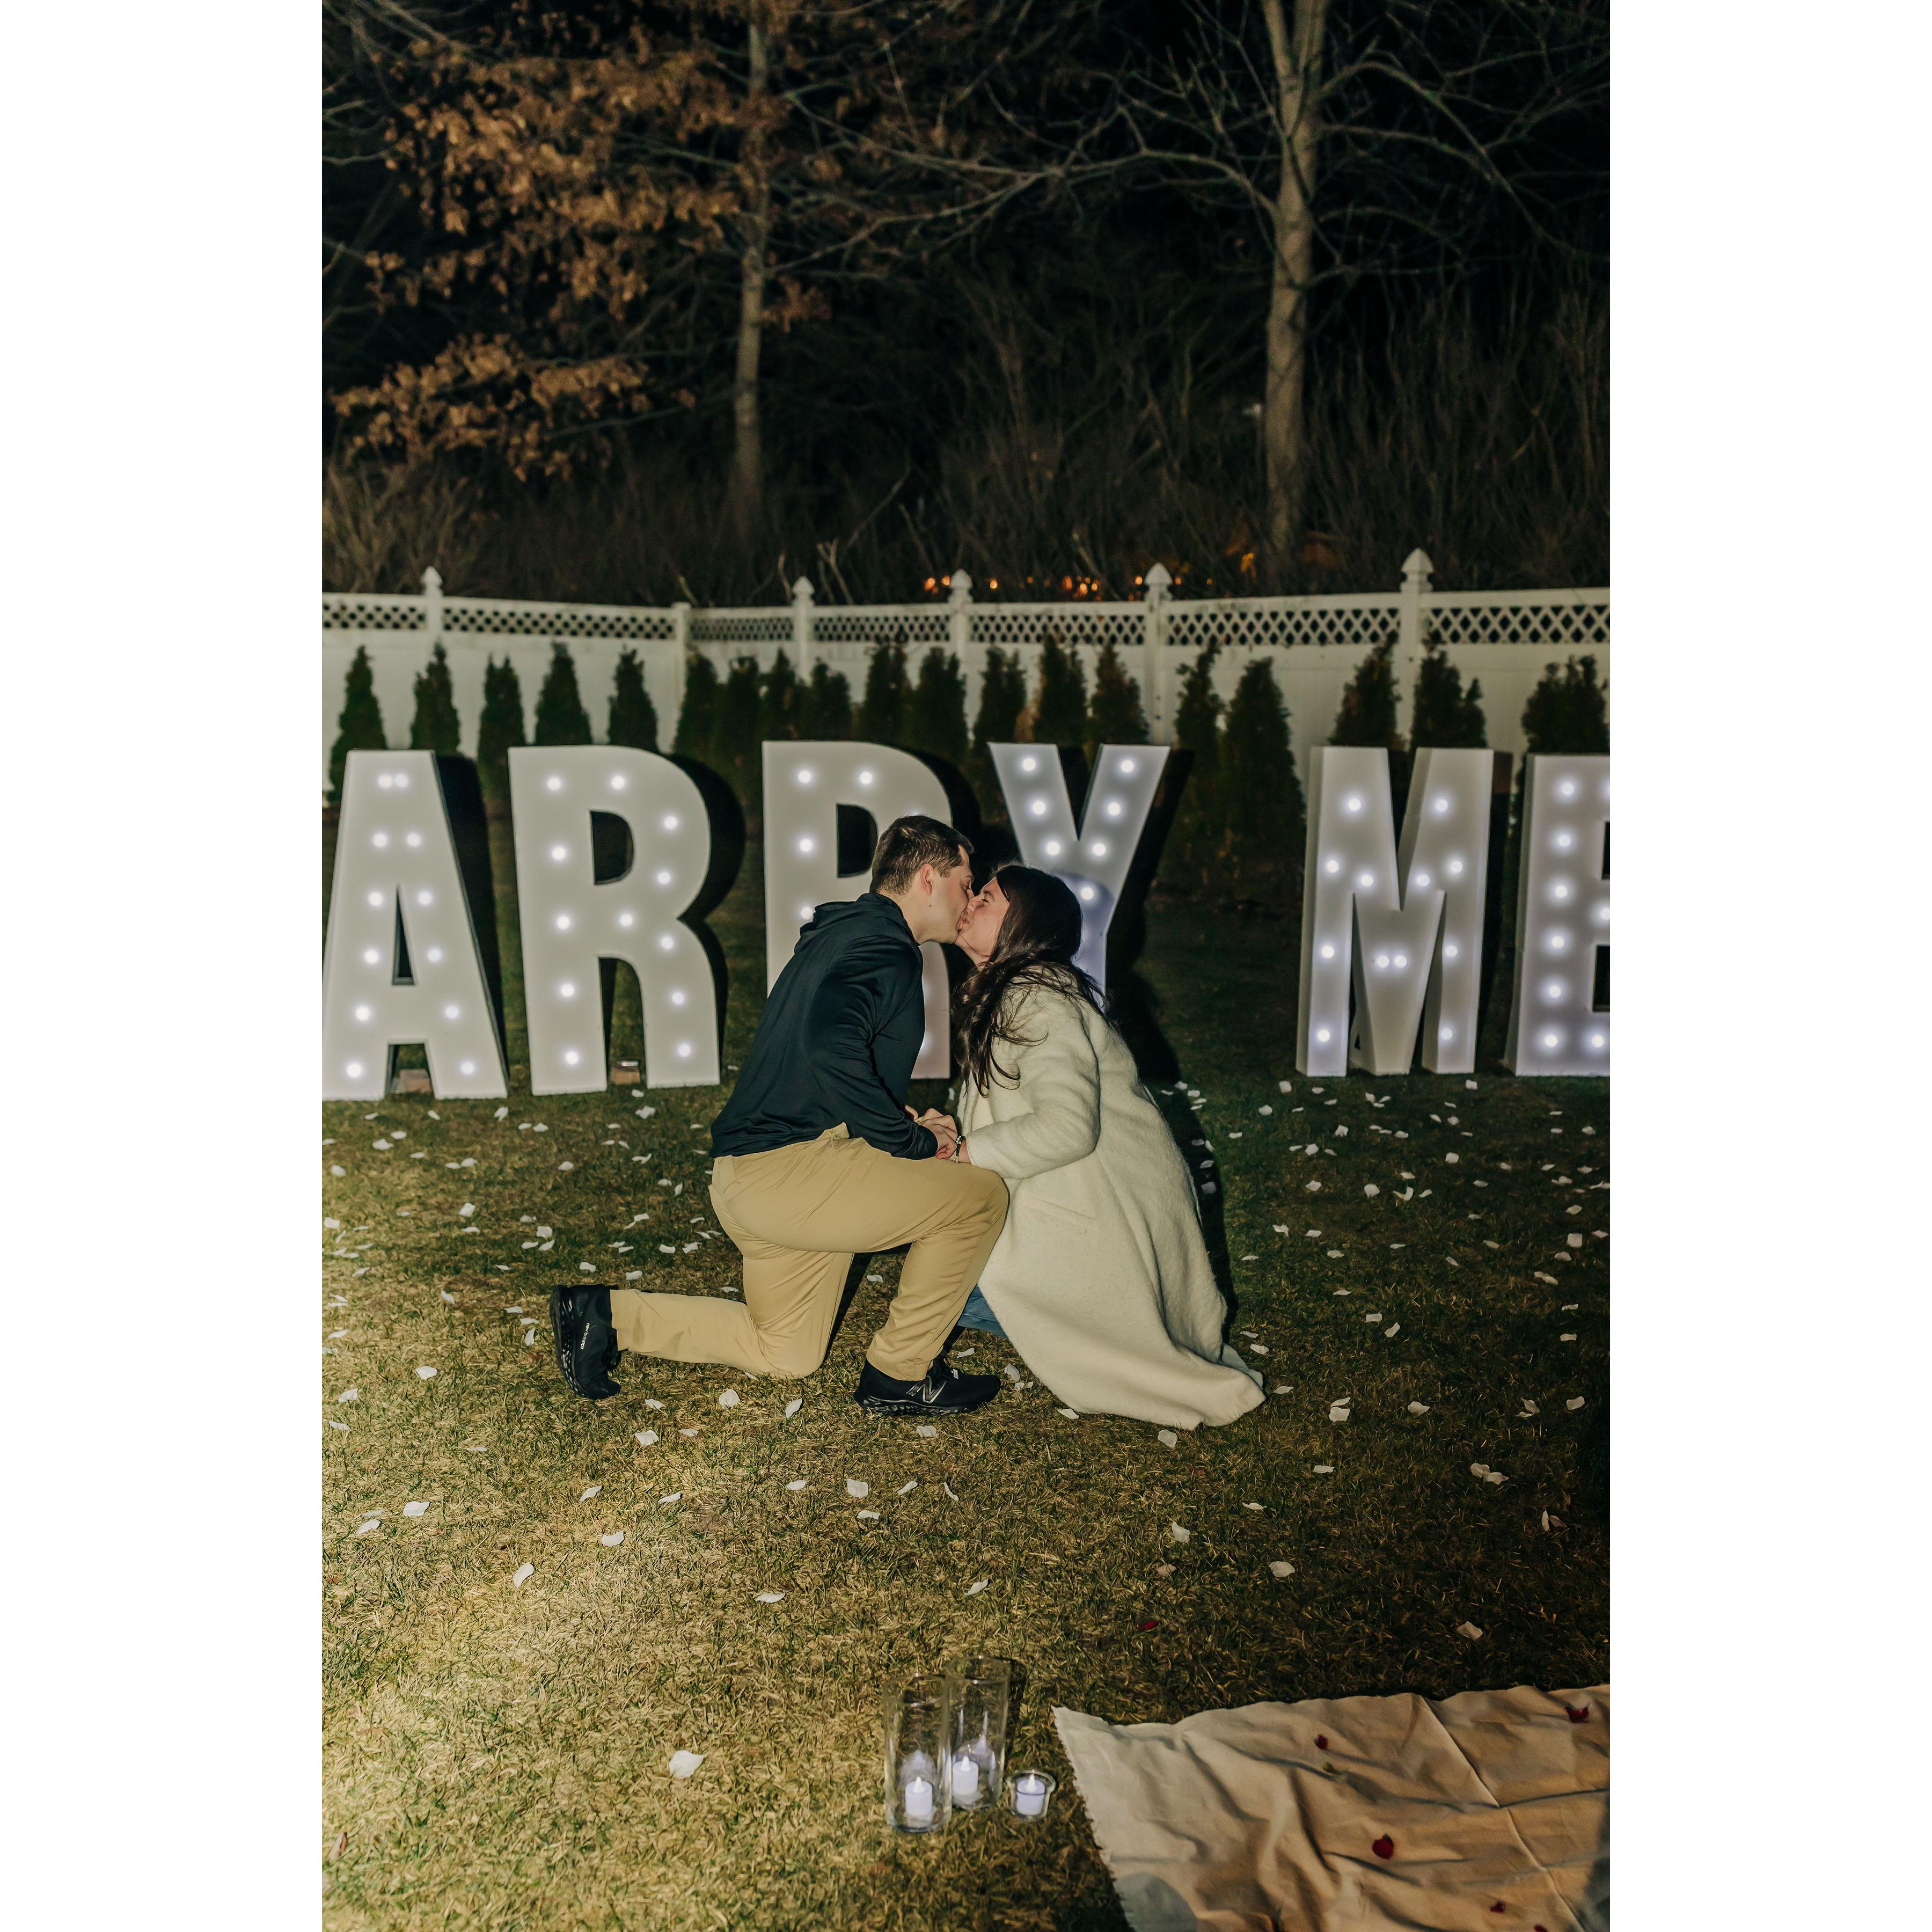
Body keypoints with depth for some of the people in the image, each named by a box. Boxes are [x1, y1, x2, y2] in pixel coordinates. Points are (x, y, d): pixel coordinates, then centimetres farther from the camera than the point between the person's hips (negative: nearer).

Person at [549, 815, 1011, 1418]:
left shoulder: (844, 936, 20)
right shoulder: (883, 944, -12)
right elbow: (832, 1052, -31)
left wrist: (905, 1122, 14)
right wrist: (913, 1141, -18)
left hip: (749, 1176, 10)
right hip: (789, 1168, -10)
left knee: (785, 1354, 23)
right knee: (980, 1194, -8)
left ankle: (609, 1313, 17)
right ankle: (900, 1373, 3)